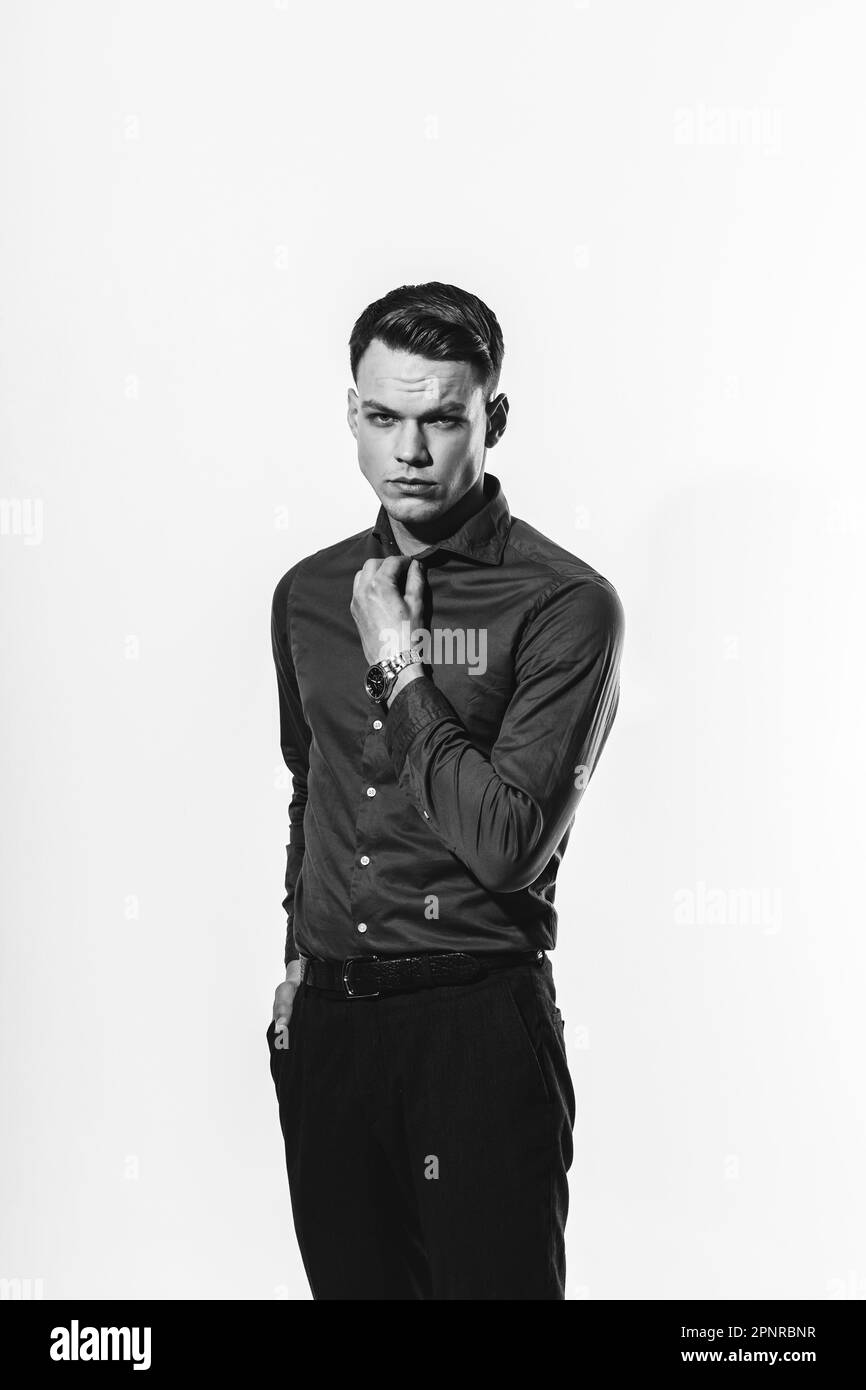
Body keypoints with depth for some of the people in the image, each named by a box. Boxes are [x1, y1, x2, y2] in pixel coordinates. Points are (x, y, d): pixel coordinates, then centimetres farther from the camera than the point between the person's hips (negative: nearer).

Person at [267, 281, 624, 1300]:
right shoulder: (308, 594, 8)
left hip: (478, 1024, -5)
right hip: (325, 1019, 5)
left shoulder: (565, 604, -11)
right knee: (347, 1276, 15)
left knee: (492, 1277, 4)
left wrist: (397, 664, -15)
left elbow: (509, 844, -20)